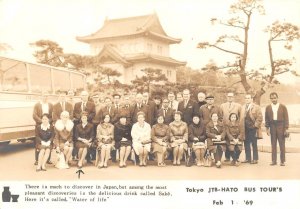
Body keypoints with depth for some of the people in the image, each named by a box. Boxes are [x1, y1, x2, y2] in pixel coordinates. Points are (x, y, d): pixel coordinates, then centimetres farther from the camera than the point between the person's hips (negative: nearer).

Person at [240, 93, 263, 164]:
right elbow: (241, 118, 16)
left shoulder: (256, 107, -2)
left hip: (253, 129, -5)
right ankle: (248, 158, 15)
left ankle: (255, 159, 6)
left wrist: (256, 125, -12)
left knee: (254, 145, 0)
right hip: (245, 129, 5)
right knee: (246, 144, 8)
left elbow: (260, 117, -7)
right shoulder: (243, 107, 14)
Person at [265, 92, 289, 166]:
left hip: (281, 126, -2)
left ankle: (282, 161, 6)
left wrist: (286, 128, -6)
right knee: (273, 144, 4)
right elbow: (266, 118, 8)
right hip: (272, 127, 2)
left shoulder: (283, 106, 2)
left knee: (282, 144, 0)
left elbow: (286, 118, 0)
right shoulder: (268, 107, 7)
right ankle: (274, 160, 9)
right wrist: (267, 128, 2)